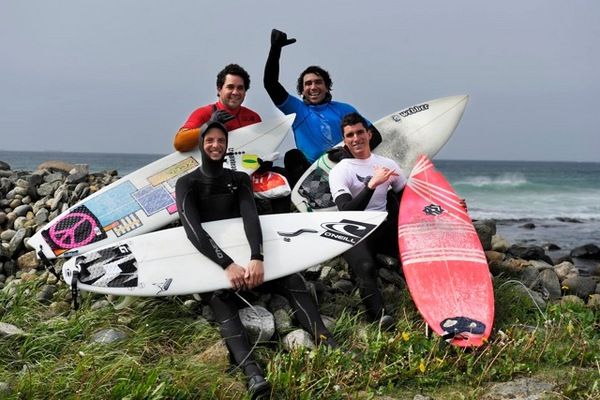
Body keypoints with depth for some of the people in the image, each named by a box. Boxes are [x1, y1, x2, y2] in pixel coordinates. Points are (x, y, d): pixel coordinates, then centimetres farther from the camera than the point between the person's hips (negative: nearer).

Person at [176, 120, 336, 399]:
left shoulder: (239, 180, 10)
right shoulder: (187, 184, 0)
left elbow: (250, 217, -9)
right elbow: (193, 230, -17)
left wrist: (256, 258, -30)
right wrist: (226, 264, -33)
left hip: (243, 255, 4)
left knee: (292, 280, -22)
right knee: (221, 300, -36)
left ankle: (330, 347, -37)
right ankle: (252, 373, -57)